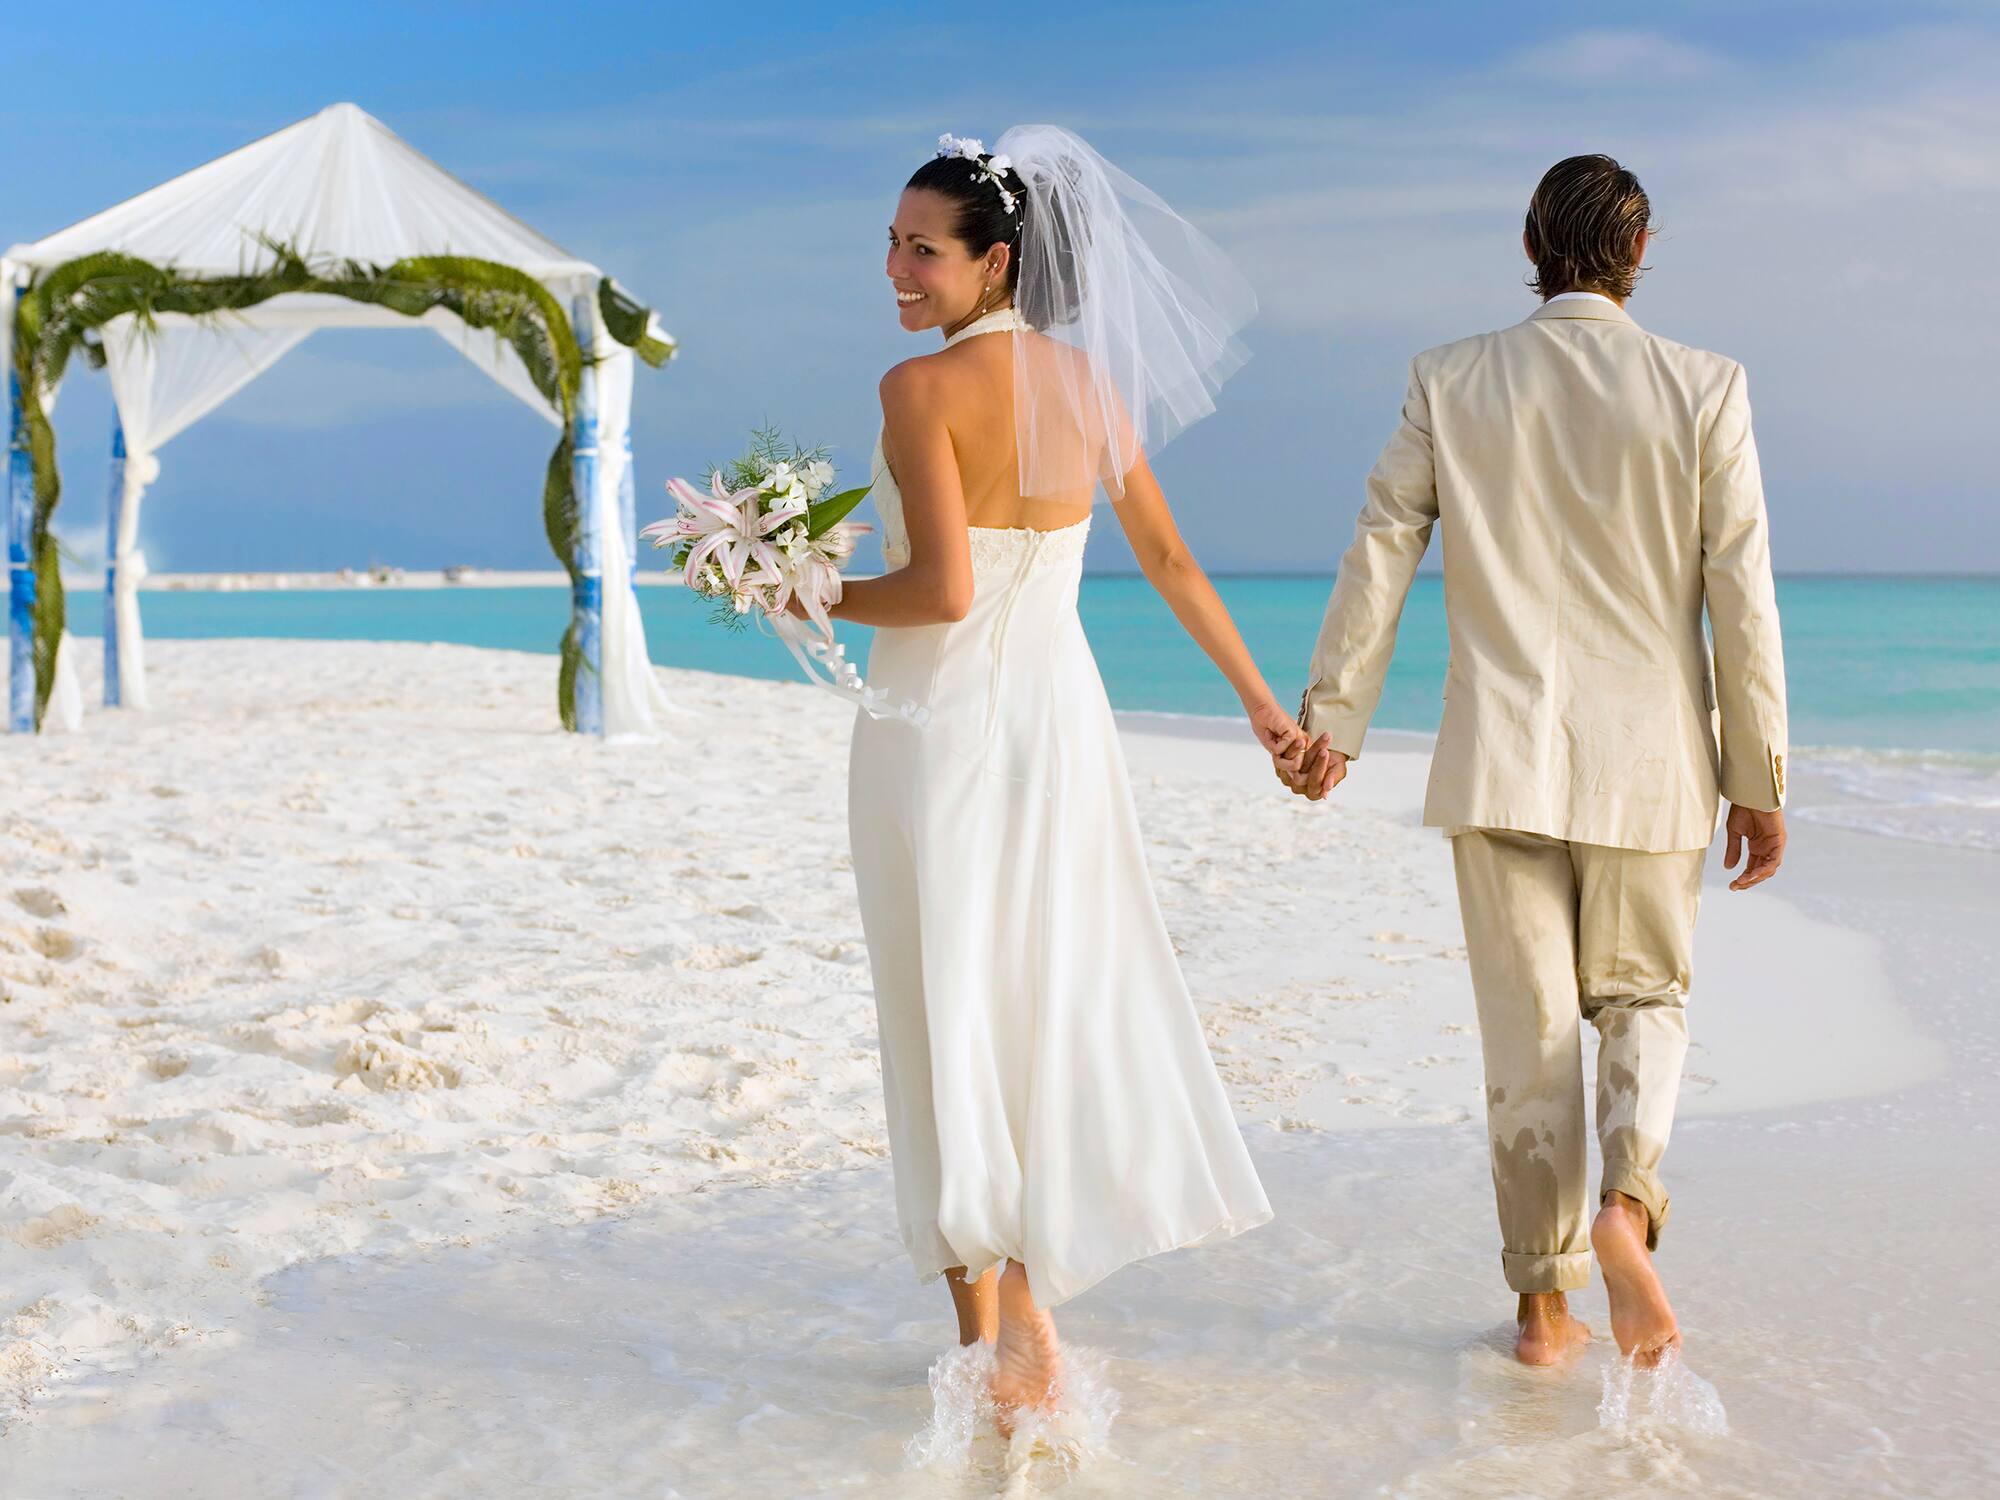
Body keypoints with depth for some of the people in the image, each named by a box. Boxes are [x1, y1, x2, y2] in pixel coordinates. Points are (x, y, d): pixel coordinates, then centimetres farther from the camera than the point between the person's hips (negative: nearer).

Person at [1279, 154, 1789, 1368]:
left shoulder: (1451, 383, -1)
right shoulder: (1705, 389, -4)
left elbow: (1381, 551, 0)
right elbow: (1742, 597, -4)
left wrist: (1330, 714, 8)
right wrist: (1760, 780, 3)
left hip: (1502, 759, 1)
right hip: (1649, 762, 0)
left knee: (1527, 1030, 9)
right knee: (1645, 996, 18)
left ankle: (1545, 1302, 14)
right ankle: (1626, 1201, -8)